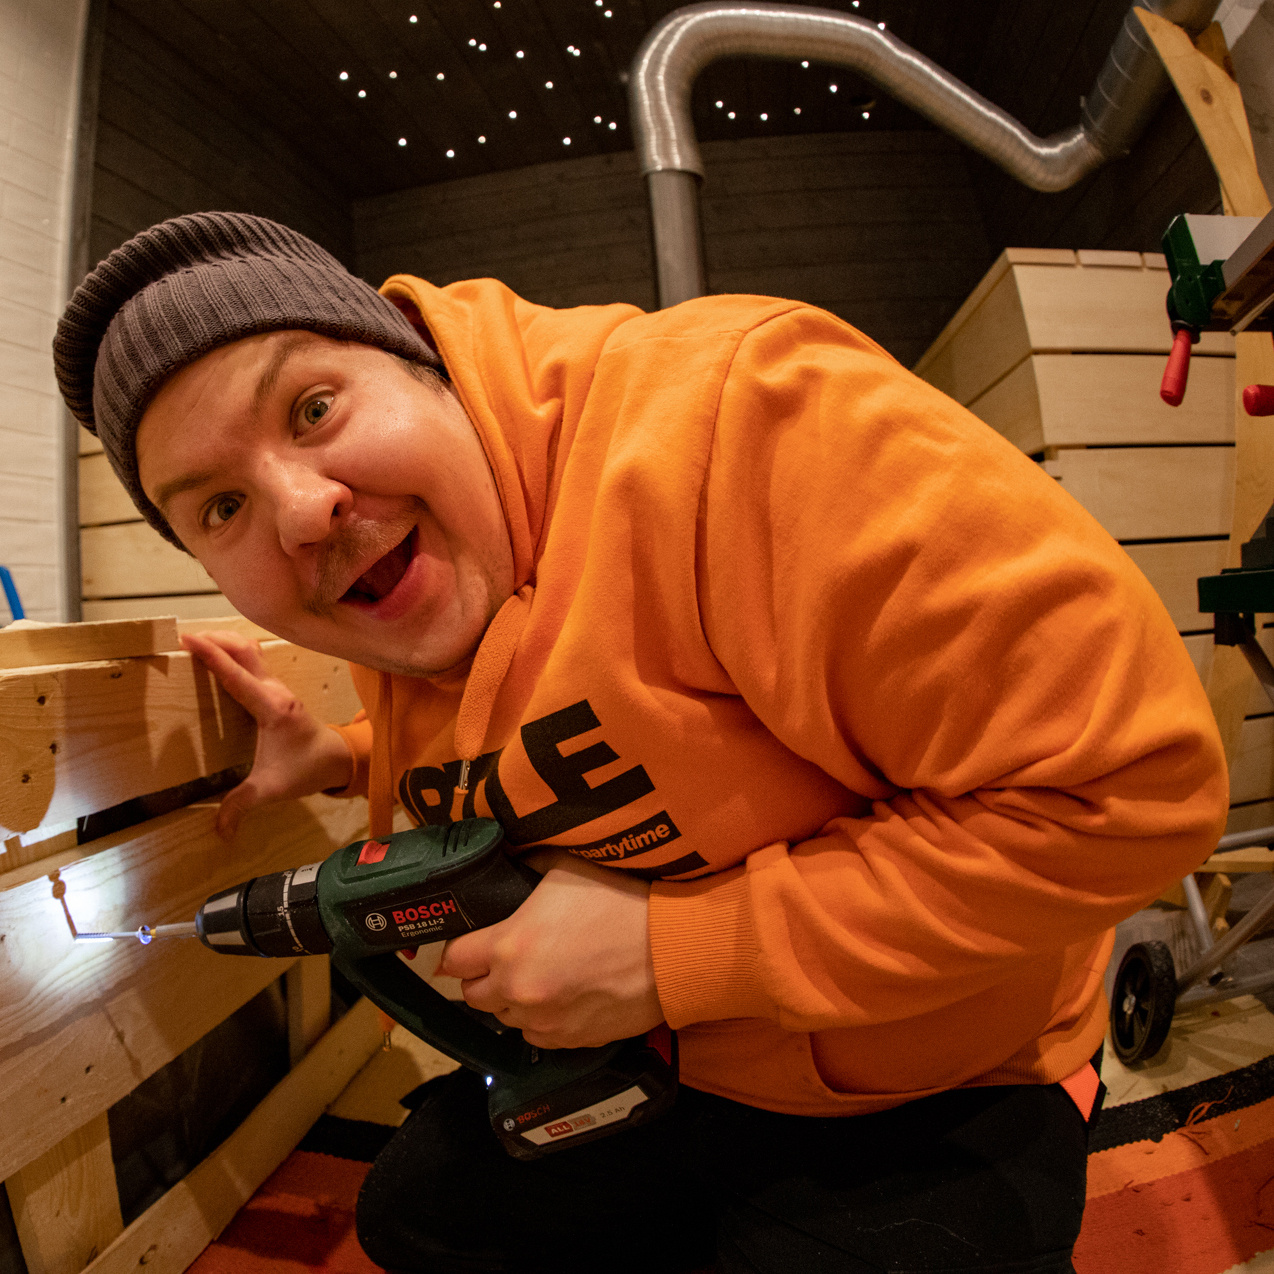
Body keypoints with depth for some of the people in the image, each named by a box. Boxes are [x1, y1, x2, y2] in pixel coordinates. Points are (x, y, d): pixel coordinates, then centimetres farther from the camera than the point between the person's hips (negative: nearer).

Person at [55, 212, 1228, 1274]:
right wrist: (347, 760, -3)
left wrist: (679, 951, -28)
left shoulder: (719, 414, -32)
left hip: (942, 1099, -5)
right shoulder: (401, 646, -6)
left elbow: (1133, 780, -31)